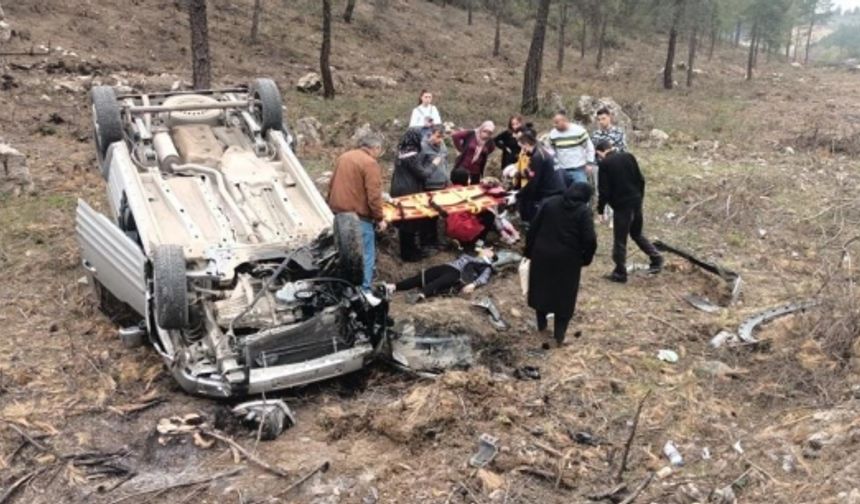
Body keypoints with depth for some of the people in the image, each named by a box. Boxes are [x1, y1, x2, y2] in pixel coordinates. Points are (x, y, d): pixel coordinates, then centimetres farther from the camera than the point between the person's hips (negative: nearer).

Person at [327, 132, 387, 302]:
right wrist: (379, 218, -10)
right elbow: (373, 195, -17)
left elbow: (332, 186, 19)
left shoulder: (343, 157, 12)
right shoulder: (370, 163, -13)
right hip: (358, 215, -8)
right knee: (366, 254, -1)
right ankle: (364, 291, -3)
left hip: (338, 212, 8)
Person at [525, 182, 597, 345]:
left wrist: (529, 251, 12)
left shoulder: (551, 202, 3)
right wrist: (586, 258, 0)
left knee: (541, 288, 21)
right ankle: (559, 335, 11)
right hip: (567, 258, -3)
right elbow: (590, 240, -17)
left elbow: (534, 227, 4)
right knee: (564, 296, 10)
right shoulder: (584, 211, -8)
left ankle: (541, 324, 35)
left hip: (542, 253, 3)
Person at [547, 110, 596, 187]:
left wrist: (590, 163, -8)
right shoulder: (553, 134, 0)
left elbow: (589, 147, -3)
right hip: (562, 170, 4)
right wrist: (556, 166, 10)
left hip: (579, 169, -4)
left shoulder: (579, 130, -11)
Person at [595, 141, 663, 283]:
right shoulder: (629, 156, 6)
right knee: (637, 234, 24)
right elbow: (641, 180, 9)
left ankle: (620, 273, 11)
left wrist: (600, 210, -2)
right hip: (636, 202, 6)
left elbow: (604, 190, -12)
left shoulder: (605, 164, -10)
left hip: (622, 206, -6)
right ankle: (656, 258, 20)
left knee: (620, 240, 4)